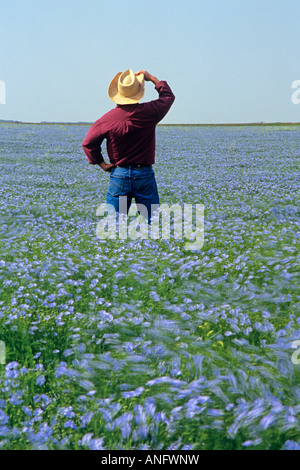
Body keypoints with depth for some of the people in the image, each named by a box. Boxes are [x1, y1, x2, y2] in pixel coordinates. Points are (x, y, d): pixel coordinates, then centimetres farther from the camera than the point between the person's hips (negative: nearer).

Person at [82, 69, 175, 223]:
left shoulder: (108, 118, -4)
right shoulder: (149, 112, -6)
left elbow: (88, 143, -1)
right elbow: (168, 96, 14)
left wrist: (102, 164, 7)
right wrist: (152, 78, 21)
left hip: (119, 175, 1)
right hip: (145, 175, -1)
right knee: (153, 221, 5)